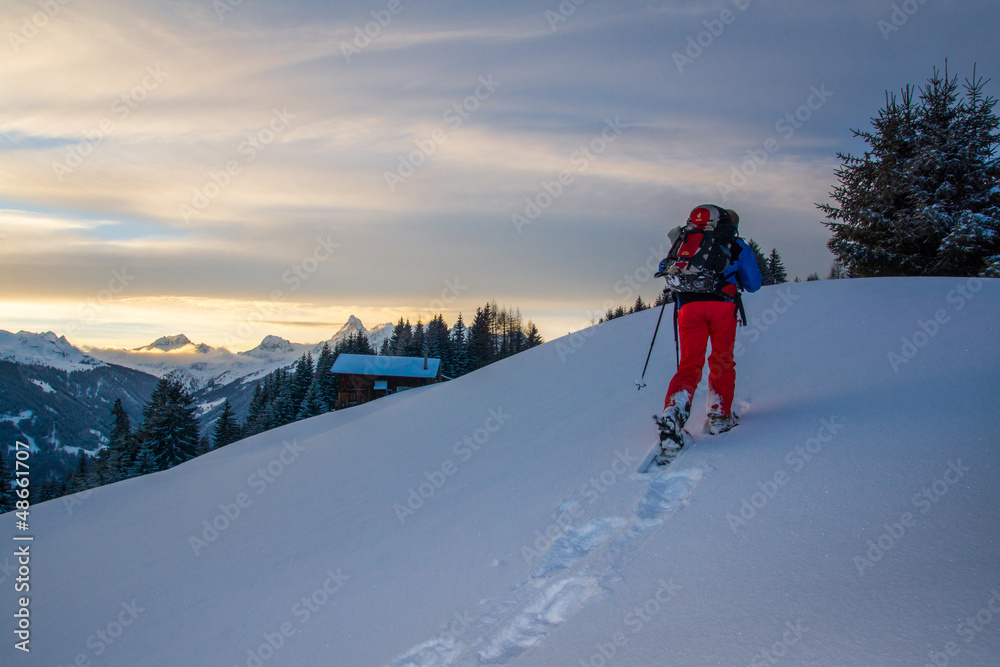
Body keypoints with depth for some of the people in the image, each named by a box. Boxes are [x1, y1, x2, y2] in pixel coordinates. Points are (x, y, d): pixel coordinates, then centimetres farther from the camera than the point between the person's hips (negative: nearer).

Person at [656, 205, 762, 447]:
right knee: (722, 362, 15)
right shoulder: (737, 246, 19)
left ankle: (673, 411, -23)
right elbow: (753, 284, 22)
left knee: (689, 365, 0)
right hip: (722, 305, -2)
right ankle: (719, 415, 10)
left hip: (689, 306, 2)